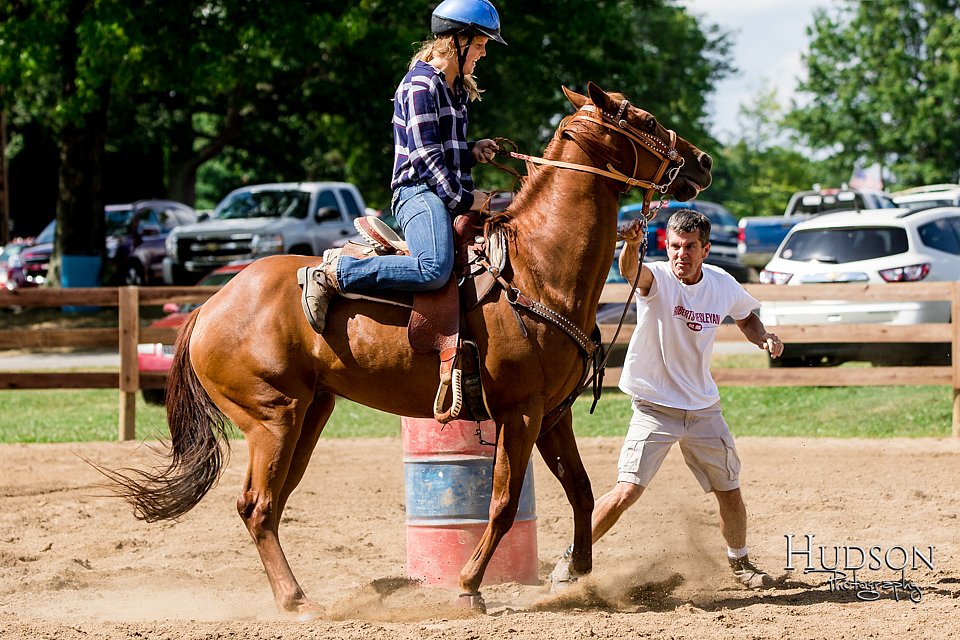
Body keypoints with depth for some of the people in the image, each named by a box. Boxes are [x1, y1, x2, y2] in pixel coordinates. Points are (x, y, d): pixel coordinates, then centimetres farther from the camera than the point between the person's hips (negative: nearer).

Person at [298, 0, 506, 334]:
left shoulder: (454, 89, 22)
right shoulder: (420, 85, -8)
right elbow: (425, 157, -14)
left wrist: (473, 151, 14)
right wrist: (463, 199, -14)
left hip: (450, 192, 10)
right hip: (420, 191, -10)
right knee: (435, 269, -33)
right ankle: (331, 275, -25)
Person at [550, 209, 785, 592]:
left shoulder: (723, 285, -4)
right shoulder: (656, 279, -18)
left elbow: (746, 317, 18)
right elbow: (631, 270, -43)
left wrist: (763, 338, -4)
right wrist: (631, 245, -66)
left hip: (704, 408, 4)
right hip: (655, 407, -4)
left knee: (730, 492, 13)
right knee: (627, 491, -17)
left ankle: (739, 562, 39)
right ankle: (569, 561, -2)